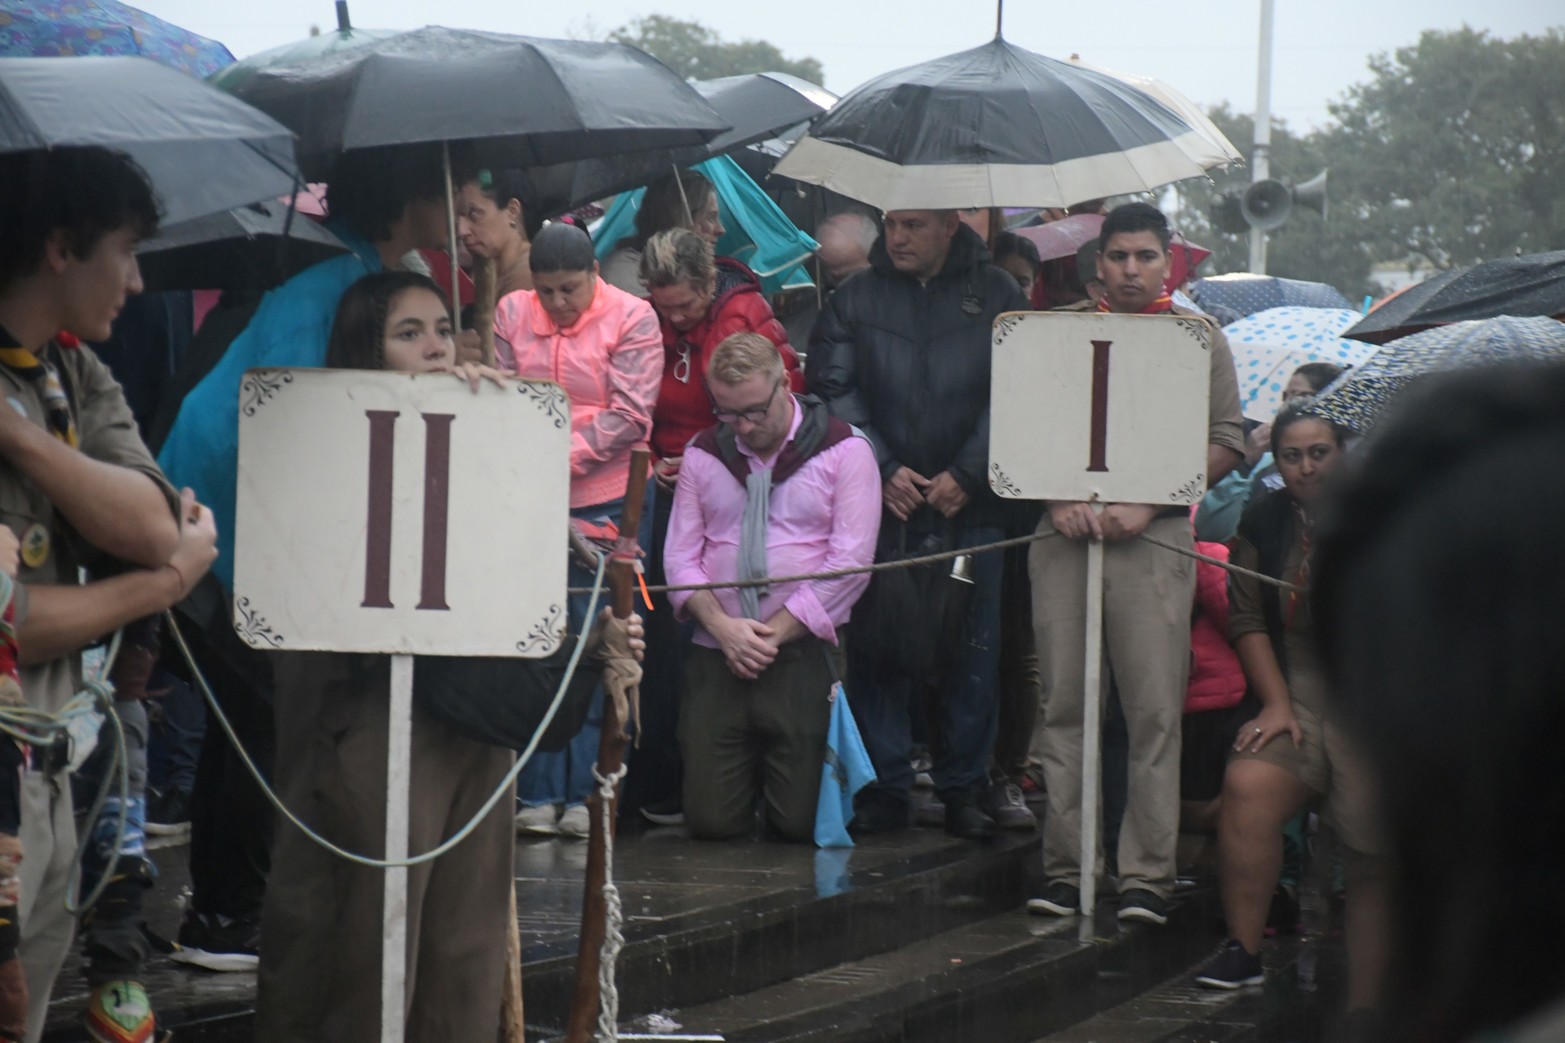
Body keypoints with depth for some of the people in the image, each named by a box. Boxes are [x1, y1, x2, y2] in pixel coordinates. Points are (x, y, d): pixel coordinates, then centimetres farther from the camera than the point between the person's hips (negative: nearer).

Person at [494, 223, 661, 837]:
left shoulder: (631, 319, -2)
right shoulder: (512, 314, 8)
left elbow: (630, 415, -7)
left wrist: (567, 459, -15)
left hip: (604, 501, -3)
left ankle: (585, 794, 3)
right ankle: (539, 793, 6)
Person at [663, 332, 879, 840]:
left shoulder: (843, 450, 0)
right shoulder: (703, 455, 12)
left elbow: (849, 562, -7)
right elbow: (681, 557, 8)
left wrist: (774, 632, -11)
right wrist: (723, 626, -10)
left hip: (803, 655, -3)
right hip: (717, 658, 3)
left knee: (801, 822, -7)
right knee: (710, 821, -5)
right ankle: (750, 770, 30)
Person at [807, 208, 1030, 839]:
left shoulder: (997, 297, 6)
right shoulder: (856, 301, 9)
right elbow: (834, 390, 3)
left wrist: (965, 475, -9)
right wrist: (884, 470, -8)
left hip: (973, 508, -1)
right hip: (881, 504, 1)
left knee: (974, 652, 1)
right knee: (876, 645, -1)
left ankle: (964, 787, 10)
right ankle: (884, 786, 7)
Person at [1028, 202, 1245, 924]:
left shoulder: (1198, 338, 10)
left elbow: (1225, 444, 3)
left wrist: (1145, 505, -8)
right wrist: (1059, 498, -4)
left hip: (1155, 539, -2)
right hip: (1062, 534, 2)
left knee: (1154, 711, -6)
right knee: (1063, 706, 1)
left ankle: (1148, 875, -5)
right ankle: (1063, 866, 5)